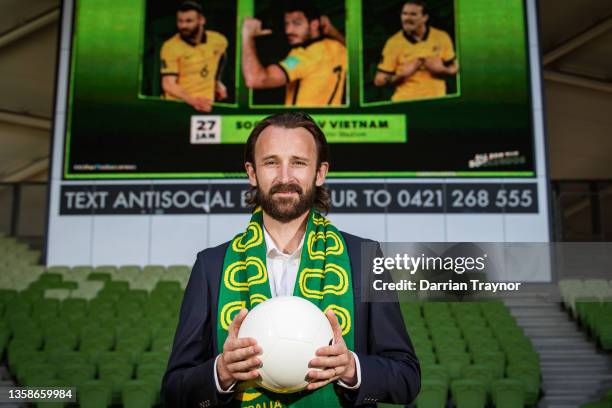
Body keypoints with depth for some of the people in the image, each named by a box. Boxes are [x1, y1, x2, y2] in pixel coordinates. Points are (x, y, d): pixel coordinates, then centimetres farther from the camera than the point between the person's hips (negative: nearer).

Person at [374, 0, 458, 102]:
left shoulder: (441, 37, 0)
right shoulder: (394, 42, -6)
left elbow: (454, 68, 10)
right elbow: (379, 81, -5)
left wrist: (442, 69, -10)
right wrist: (402, 75, -18)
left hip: (436, 101, 2)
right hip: (405, 102, -2)